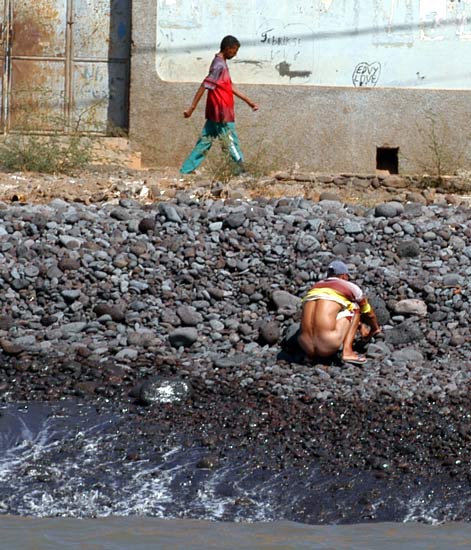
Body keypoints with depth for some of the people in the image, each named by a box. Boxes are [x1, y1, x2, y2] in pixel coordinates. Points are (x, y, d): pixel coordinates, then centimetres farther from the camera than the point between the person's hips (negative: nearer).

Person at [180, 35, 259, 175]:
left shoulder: (221, 63, 14)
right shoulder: (220, 65, -17)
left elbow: (230, 87, 21)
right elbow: (204, 86, -20)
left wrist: (248, 101, 21)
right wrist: (192, 108, -21)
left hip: (214, 114, 9)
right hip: (222, 114, -9)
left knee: (204, 142, 10)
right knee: (232, 143, -3)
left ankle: (186, 171, 10)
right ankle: (242, 172, 2)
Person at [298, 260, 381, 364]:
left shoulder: (316, 286, 25)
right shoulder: (350, 287, 12)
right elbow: (369, 313, 32)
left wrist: (359, 326, 59)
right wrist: (375, 329, 55)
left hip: (307, 349, 5)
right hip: (328, 348, -5)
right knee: (354, 307, 19)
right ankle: (347, 351, 5)